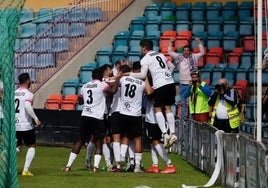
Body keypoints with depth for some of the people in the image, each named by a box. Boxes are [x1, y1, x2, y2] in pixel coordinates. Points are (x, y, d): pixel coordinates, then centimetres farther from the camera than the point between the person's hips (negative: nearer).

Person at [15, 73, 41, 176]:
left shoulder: (13, 93, 9)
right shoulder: (28, 94, -10)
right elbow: (27, 106, -27)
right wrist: (36, 118, -21)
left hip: (14, 125, 6)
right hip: (26, 125, -6)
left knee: (17, 148, 16)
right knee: (32, 146, 11)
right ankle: (26, 170, 0)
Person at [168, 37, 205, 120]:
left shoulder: (194, 57, -2)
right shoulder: (179, 57, 4)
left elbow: (202, 52, -7)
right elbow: (170, 52, 10)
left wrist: (199, 43, -14)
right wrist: (171, 43, 1)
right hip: (182, 84, 3)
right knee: (183, 102, 8)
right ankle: (183, 118, 12)